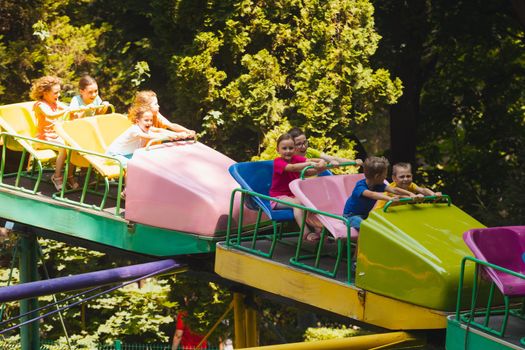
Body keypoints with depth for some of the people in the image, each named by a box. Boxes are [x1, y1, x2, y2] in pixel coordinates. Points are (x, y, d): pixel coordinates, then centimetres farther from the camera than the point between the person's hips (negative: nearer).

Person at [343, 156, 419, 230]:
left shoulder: (379, 185, -8)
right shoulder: (360, 186, -31)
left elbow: (393, 190, -18)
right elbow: (371, 194, -51)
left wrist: (411, 194, -32)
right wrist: (390, 199, -65)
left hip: (365, 214, 8)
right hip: (351, 216, -7)